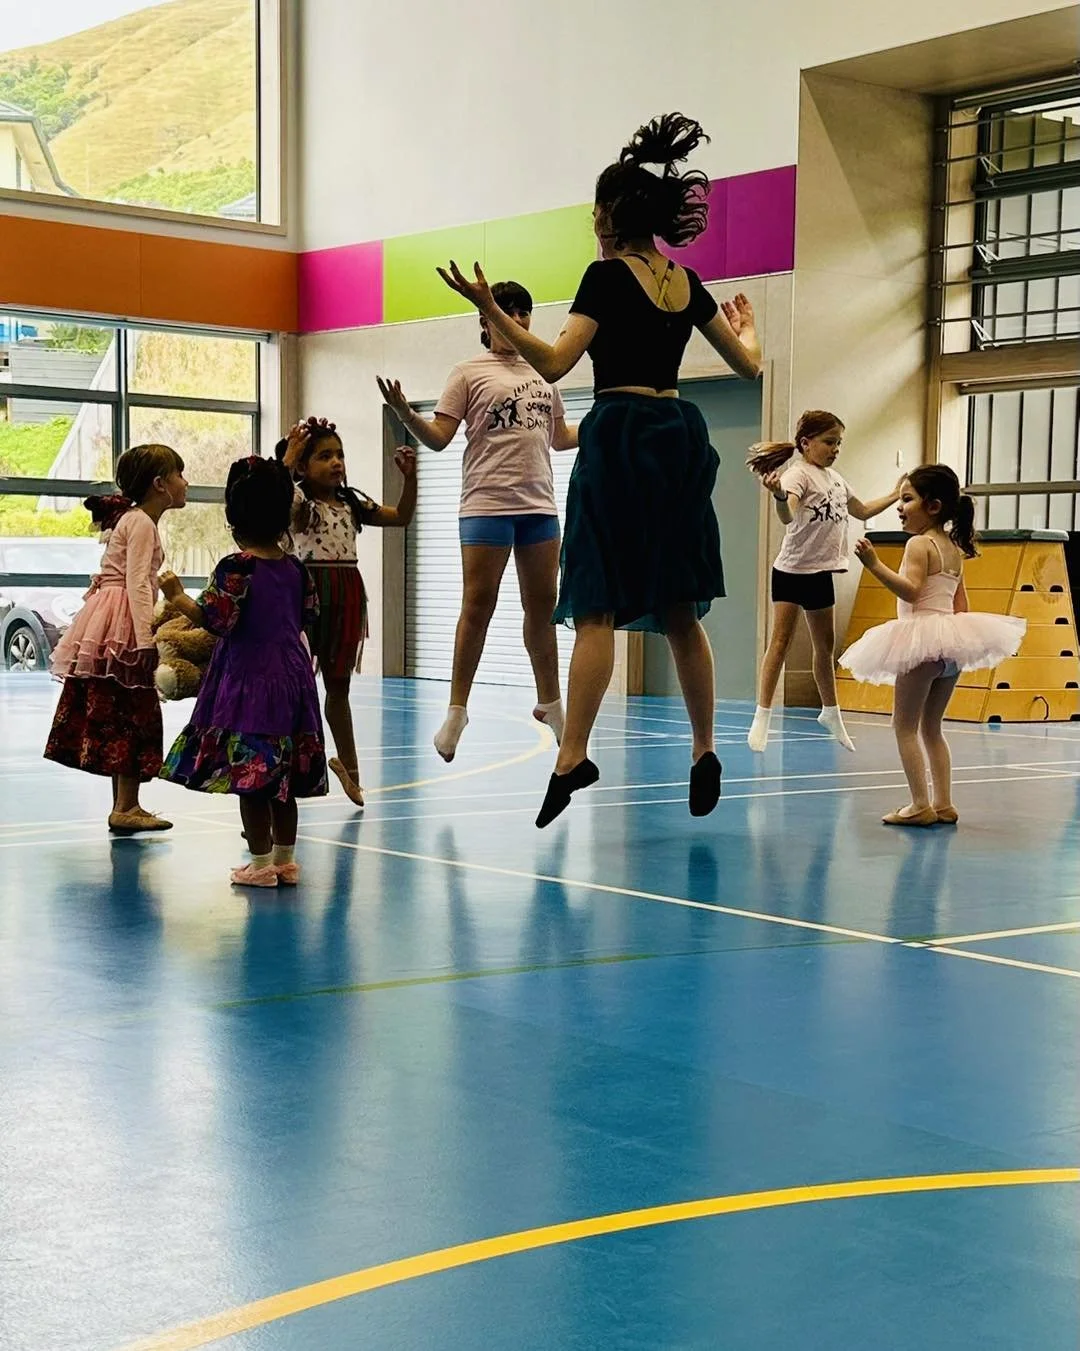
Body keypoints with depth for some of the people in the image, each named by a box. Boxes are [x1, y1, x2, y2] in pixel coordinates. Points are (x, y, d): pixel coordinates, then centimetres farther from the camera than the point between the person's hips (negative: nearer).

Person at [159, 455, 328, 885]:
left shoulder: (236, 568, -14)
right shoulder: (295, 567, 4)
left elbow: (215, 619, -19)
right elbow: (309, 616, 13)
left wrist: (177, 596, -6)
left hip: (247, 677, -6)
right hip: (291, 674, 7)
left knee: (249, 774, 0)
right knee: (284, 773, 13)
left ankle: (261, 862, 3)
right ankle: (285, 859, 19)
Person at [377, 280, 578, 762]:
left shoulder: (543, 375, 16)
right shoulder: (470, 373, 2)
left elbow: (560, 437, 27)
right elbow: (438, 437, -4)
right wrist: (405, 413, -21)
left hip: (539, 504, 5)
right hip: (487, 505, -5)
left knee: (543, 606, 9)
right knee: (478, 605, -6)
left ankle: (550, 703, 22)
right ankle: (456, 712, 0)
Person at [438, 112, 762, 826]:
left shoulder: (608, 275, -6)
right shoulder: (687, 282, 12)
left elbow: (555, 362, -17)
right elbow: (749, 363, 19)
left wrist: (491, 311, -15)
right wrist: (748, 327, 41)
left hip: (619, 436, -6)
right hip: (678, 437, 6)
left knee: (597, 607, -9)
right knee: (678, 608, 13)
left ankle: (573, 756, -16)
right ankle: (705, 752, 17)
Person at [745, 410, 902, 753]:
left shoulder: (835, 478, 10)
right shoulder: (798, 474, -15)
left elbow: (862, 511, 26)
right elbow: (788, 516, -35)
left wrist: (895, 496, 24)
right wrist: (780, 495, -56)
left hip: (821, 572, 7)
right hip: (791, 570, -7)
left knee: (825, 645, 16)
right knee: (781, 640, -11)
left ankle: (830, 713, 31)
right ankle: (762, 717, -10)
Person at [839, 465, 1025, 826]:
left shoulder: (919, 544, -10)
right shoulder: (955, 549, 16)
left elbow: (910, 590, -23)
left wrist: (875, 565, -27)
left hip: (924, 640, -9)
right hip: (953, 638, 9)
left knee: (905, 725, -1)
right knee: (931, 727, 16)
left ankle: (920, 805, -6)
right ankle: (943, 804, 13)